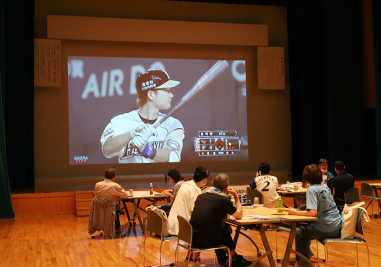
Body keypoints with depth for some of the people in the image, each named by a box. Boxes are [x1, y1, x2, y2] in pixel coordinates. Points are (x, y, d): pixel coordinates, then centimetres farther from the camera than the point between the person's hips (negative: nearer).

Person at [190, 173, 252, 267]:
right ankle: (234, 257, 40)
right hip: (208, 241, -5)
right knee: (225, 228, 22)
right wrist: (236, 196, 14)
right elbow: (239, 215, 6)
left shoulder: (200, 196, 5)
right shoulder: (224, 200, -11)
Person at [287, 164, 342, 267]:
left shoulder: (311, 190, -15)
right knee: (305, 227, 26)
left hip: (326, 230, -8)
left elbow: (313, 213, -26)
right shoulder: (325, 186, 9)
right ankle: (306, 252, 39)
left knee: (299, 232, 10)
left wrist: (295, 212, -14)